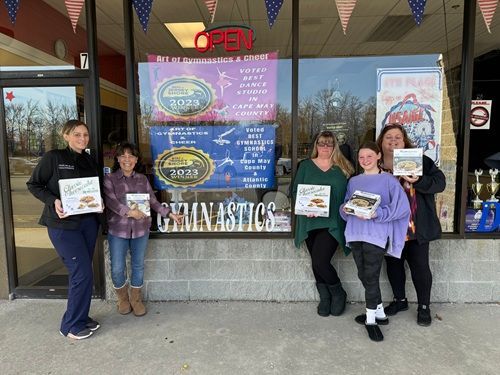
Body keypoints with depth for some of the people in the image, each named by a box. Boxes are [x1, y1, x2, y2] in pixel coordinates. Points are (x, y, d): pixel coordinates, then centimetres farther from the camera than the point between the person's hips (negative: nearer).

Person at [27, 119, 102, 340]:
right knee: (83, 274, -6)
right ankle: (71, 325, 13)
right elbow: (34, 185, -2)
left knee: (81, 273, 14)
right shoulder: (53, 157, -6)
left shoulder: (90, 161, 11)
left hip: (88, 222, 6)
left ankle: (81, 316, 31)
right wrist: (53, 201, -16)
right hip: (63, 224, -6)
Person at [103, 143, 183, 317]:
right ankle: (123, 299, 29)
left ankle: (136, 299, 28)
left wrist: (170, 214, 3)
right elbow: (110, 201, -14)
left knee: (138, 265, 10)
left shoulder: (142, 179, 8)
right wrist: (129, 212, -25)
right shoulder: (109, 179, 0)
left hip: (141, 229, 2)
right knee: (117, 269, 3)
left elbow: (153, 201, 9)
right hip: (118, 230, -2)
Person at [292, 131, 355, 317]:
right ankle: (325, 298, 30)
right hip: (310, 222, 2)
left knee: (320, 261, -12)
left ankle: (338, 293, 16)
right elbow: (295, 191, 5)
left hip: (332, 223, -2)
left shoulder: (343, 167, 7)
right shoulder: (306, 165, 9)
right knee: (316, 263, 9)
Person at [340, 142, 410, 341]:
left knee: (370, 276, -5)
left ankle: (371, 319, 11)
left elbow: (402, 207, -8)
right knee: (363, 275, 10)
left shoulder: (389, 180, 0)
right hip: (355, 233, 5)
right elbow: (345, 205, 17)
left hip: (377, 234, -5)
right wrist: (346, 209, -6)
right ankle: (379, 313, 28)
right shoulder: (353, 181, 16)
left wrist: (377, 214, -19)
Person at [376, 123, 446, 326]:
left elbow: (440, 182, -10)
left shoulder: (419, 160, -4)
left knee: (420, 266, 5)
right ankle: (399, 300, 36)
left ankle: (424, 306, 24)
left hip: (416, 227, -2)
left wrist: (418, 181, -27)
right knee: (393, 264, 15)